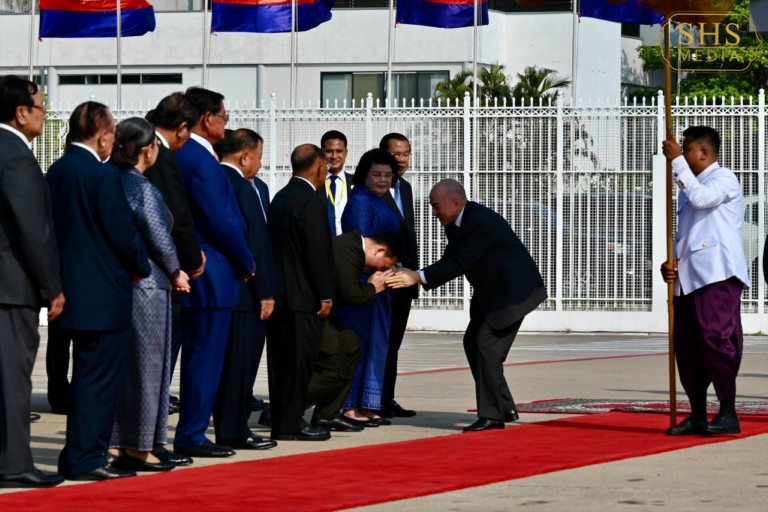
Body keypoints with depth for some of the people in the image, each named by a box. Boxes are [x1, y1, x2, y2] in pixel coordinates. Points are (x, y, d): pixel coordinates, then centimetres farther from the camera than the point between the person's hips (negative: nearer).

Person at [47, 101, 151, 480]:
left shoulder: (56, 172, 8)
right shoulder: (102, 175, -17)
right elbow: (124, 233, -16)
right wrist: (141, 268, 2)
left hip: (73, 289, 9)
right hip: (104, 293, -9)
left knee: (87, 374, 17)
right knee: (101, 376, -2)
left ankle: (76, 455, 21)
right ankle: (86, 458, -1)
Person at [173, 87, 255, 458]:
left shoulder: (181, 156, 12)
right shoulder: (202, 160, -16)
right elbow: (223, 222, -18)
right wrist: (246, 264, -5)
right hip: (211, 273, -9)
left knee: (197, 355, 13)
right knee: (205, 355, -4)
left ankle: (189, 433, 17)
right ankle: (192, 436, -1)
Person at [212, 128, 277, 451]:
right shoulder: (243, 188, -16)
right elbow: (257, 243, -17)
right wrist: (266, 291, -14)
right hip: (243, 290, -8)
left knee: (229, 360, 13)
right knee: (241, 359, -3)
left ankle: (228, 428, 18)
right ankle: (235, 431, 1)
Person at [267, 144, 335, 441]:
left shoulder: (279, 198, 13)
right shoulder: (312, 202, -14)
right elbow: (319, 252, -17)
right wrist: (325, 295, -12)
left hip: (278, 291, 9)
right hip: (303, 295, -9)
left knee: (281, 360, 11)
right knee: (299, 360, -4)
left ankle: (281, 421, 15)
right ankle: (291, 424, -3)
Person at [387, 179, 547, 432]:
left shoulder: (482, 222, -28)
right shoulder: (455, 223, 2)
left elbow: (461, 264, -31)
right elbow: (450, 261, 4)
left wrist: (418, 277, -31)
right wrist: (415, 276, -11)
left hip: (513, 290, -10)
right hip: (490, 292, 10)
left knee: (488, 345, -15)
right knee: (473, 342, 9)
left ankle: (492, 415, -9)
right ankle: (504, 407, 16)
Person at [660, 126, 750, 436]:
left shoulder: (724, 179, 0)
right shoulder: (689, 186, 24)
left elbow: (701, 198, -21)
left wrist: (677, 161, -14)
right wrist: (673, 262, 8)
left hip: (717, 274, -8)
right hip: (689, 277, 8)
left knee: (716, 338, -14)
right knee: (686, 344, 4)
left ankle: (728, 414, -10)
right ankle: (697, 415, 11)